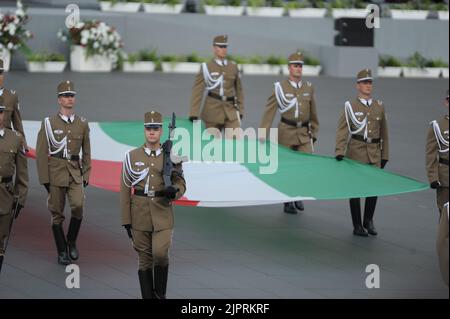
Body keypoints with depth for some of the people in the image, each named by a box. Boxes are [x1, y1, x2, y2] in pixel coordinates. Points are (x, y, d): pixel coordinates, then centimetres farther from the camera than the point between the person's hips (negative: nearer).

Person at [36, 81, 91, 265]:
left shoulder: (82, 123, 8)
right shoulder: (49, 123, -1)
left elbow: (86, 152, 14)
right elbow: (41, 153, -1)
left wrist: (86, 174, 8)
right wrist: (44, 178, -5)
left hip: (75, 171, 2)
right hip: (56, 171, -2)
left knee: (78, 205, -18)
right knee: (57, 213, 2)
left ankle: (72, 241, 3)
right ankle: (62, 252, 12)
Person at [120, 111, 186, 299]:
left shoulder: (171, 157, 2)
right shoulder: (132, 156, 2)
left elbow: (181, 186, 4)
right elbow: (125, 190, 2)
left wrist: (174, 191, -21)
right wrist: (126, 220, -2)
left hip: (163, 215, -1)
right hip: (140, 215, 1)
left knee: (160, 254, -15)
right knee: (145, 260, 3)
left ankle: (160, 294, 7)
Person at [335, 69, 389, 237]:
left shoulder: (379, 106, 10)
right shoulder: (350, 106, -1)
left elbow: (384, 133, 13)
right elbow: (342, 130, -8)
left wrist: (385, 155, 11)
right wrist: (340, 152, -20)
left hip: (374, 154, 3)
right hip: (356, 152, -3)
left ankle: (368, 221, 19)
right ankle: (357, 226, 9)